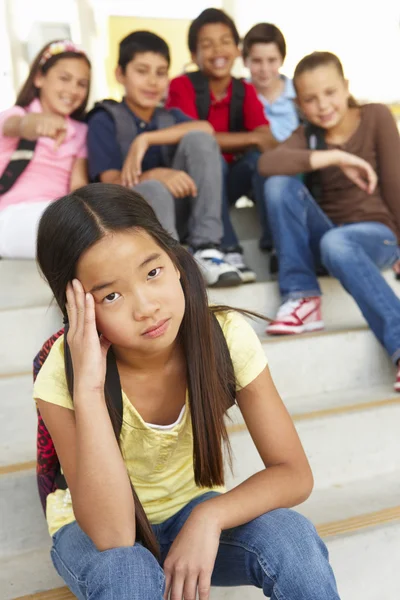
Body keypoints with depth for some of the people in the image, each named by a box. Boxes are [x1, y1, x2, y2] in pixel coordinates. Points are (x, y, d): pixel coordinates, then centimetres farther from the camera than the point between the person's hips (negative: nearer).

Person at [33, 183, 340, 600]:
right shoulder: (62, 378, -27)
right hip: (95, 532, -1)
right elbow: (111, 536, -34)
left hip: (192, 511, 1)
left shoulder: (225, 337, -22)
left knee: (292, 539, -27)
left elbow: (294, 475, -17)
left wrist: (209, 516, -34)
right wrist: (88, 389, -42)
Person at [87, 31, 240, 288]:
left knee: (199, 139, -16)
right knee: (154, 190, -37)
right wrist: (156, 175, -31)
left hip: (179, 213, 5)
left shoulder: (171, 117, 16)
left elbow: (206, 129, -9)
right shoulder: (104, 120, 2)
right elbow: (111, 184, -11)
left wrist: (146, 139, -20)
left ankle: (206, 248, -23)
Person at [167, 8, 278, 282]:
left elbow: (269, 142, -14)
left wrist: (222, 141, -33)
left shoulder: (245, 91, 1)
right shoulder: (182, 86, -10)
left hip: (230, 180, 4)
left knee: (261, 158, -24)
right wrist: (250, 138, -24)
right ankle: (229, 251, -40)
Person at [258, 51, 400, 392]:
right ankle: (302, 298, -18)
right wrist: (334, 157, -26)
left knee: (336, 243, -39)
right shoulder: (307, 136, 4)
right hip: (326, 232, 4)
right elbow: (267, 164, -18)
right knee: (280, 184, -21)